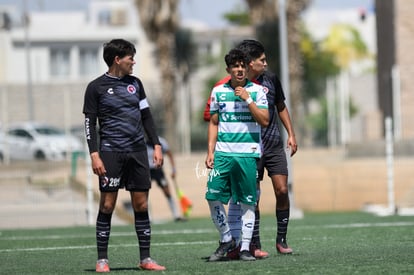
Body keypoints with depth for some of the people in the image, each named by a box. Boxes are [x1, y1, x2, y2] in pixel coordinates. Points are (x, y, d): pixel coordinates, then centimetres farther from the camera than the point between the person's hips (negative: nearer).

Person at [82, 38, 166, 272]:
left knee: (142, 204, 3)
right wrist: (94, 155, -10)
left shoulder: (135, 84, 13)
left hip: (137, 152, 4)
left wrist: (157, 145, 9)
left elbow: (146, 116, 16)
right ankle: (102, 260, 3)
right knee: (107, 205, -4)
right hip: (111, 152, -4)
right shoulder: (97, 87, -1)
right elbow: (90, 122, -2)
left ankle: (145, 259, 8)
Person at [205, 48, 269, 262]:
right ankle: (226, 240, 11)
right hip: (223, 153, 2)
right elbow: (213, 123, 14)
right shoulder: (218, 91, 9)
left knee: (247, 202, 0)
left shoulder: (256, 90, 3)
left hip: (248, 153, -2)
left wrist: (248, 99, -13)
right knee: (212, 196, -6)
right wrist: (210, 152, 7)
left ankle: (245, 247, 6)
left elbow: (264, 121, -5)